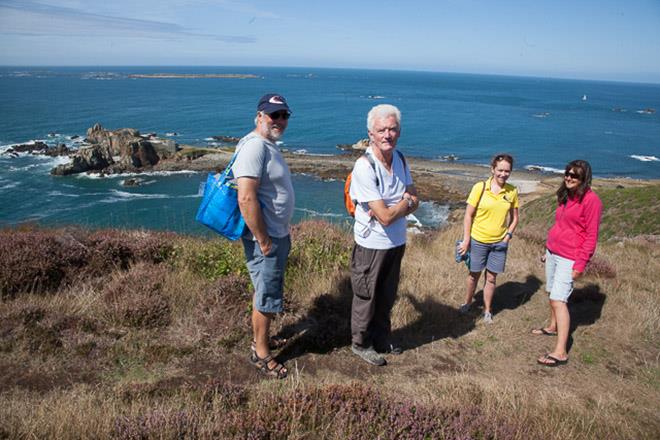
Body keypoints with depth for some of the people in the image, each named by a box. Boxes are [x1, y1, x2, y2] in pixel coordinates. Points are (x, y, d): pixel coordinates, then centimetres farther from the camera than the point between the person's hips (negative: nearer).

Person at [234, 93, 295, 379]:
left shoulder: (269, 145, 11)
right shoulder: (254, 146, -21)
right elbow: (246, 198, -29)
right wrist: (264, 241, -23)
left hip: (278, 235, 10)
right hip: (265, 239, -10)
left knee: (267, 292, 22)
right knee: (266, 298, 4)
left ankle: (261, 338, 40)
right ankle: (261, 353, 21)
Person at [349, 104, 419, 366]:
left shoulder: (400, 159, 1)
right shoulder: (364, 167, -23)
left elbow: (414, 202, 1)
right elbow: (385, 217, -26)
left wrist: (391, 209, -18)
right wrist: (405, 202, -8)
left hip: (397, 242, 7)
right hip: (372, 244, -7)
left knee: (387, 297, 21)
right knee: (366, 298, 11)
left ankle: (381, 340, 41)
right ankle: (361, 344, 32)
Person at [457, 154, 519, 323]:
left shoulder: (512, 191, -4)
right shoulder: (480, 188, -12)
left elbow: (514, 217, 8)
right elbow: (468, 215, -8)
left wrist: (508, 236, -6)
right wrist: (466, 240, -10)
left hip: (499, 242, 2)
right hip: (478, 241, -2)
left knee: (491, 278, 11)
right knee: (474, 275, 15)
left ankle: (487, 310, 29)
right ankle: (467, 302, 38)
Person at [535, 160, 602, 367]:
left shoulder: (590, 200, -13)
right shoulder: (565, 196, 12)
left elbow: (591, 236, -14)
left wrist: (580, 264, -16)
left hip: (569, 258, -8)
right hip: (553, 252, 8)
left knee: (558, 300, -12)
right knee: (552, 294, 18)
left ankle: (560, 352, -10)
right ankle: (553, 327, 39)